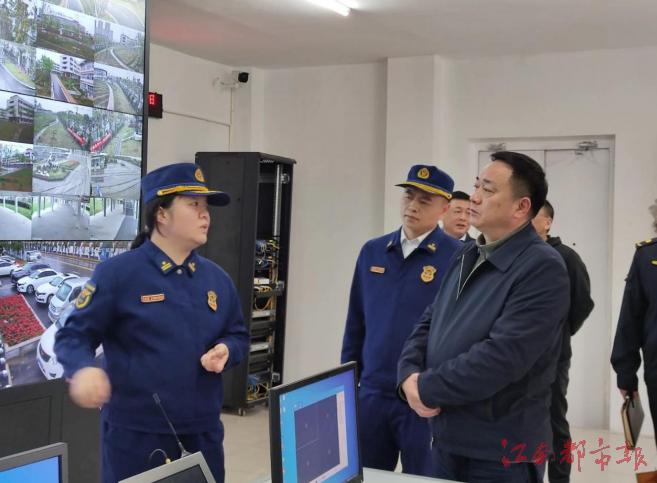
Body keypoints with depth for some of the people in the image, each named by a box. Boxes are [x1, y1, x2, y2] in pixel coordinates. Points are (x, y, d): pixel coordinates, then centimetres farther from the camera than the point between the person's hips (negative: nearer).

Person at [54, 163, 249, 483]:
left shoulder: (217, 279, 8)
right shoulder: (118, 273, -9)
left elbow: (238, 336, 16)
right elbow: (73, 335, -8)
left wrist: (225, 351, -6)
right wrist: (82, 370, -28)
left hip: (203, 432, 5)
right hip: (135, 434, -5)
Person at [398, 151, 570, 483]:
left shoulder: (542, 268, -17)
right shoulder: (466, 257, 10)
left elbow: (501, 356, -25)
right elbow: (429, 323, 10)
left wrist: (427, 389, -18)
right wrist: (409, 375, -9)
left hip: (502, 453, -7)